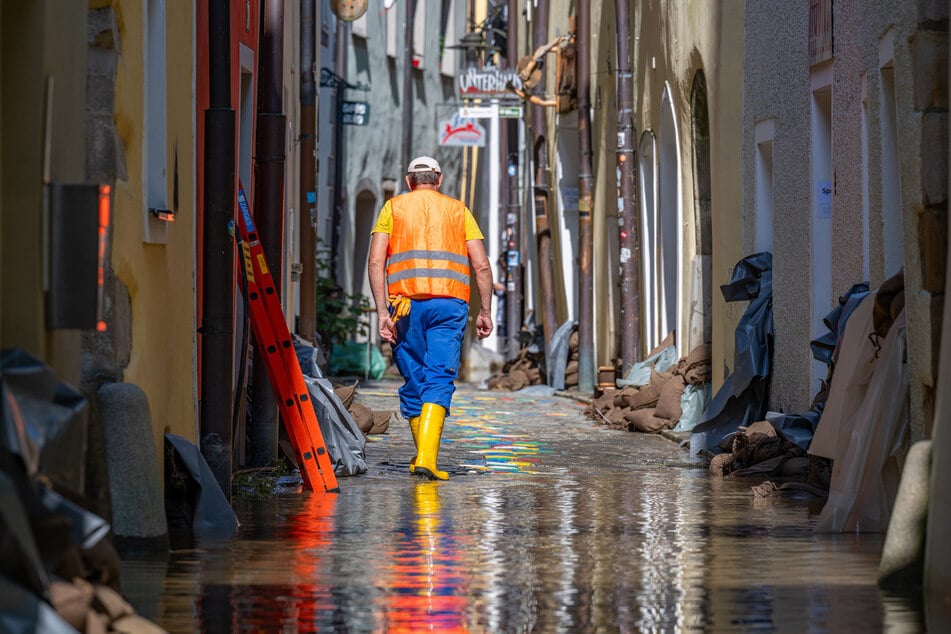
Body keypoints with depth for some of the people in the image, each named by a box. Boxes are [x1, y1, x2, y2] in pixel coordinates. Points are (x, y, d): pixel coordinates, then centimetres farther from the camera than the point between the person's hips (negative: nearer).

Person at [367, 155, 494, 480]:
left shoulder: (393, 207, 13)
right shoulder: (458, 210, 15)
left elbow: (375, 261, 1)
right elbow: (482, 266, 7)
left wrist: (382, 312, -2)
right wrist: (485, 312, 11)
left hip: (406, 304, 0)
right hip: (449, 304, 0)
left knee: (414, 380, 12)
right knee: (439, 380, -6)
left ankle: (422, 456, 19)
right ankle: (427, 457, -22)